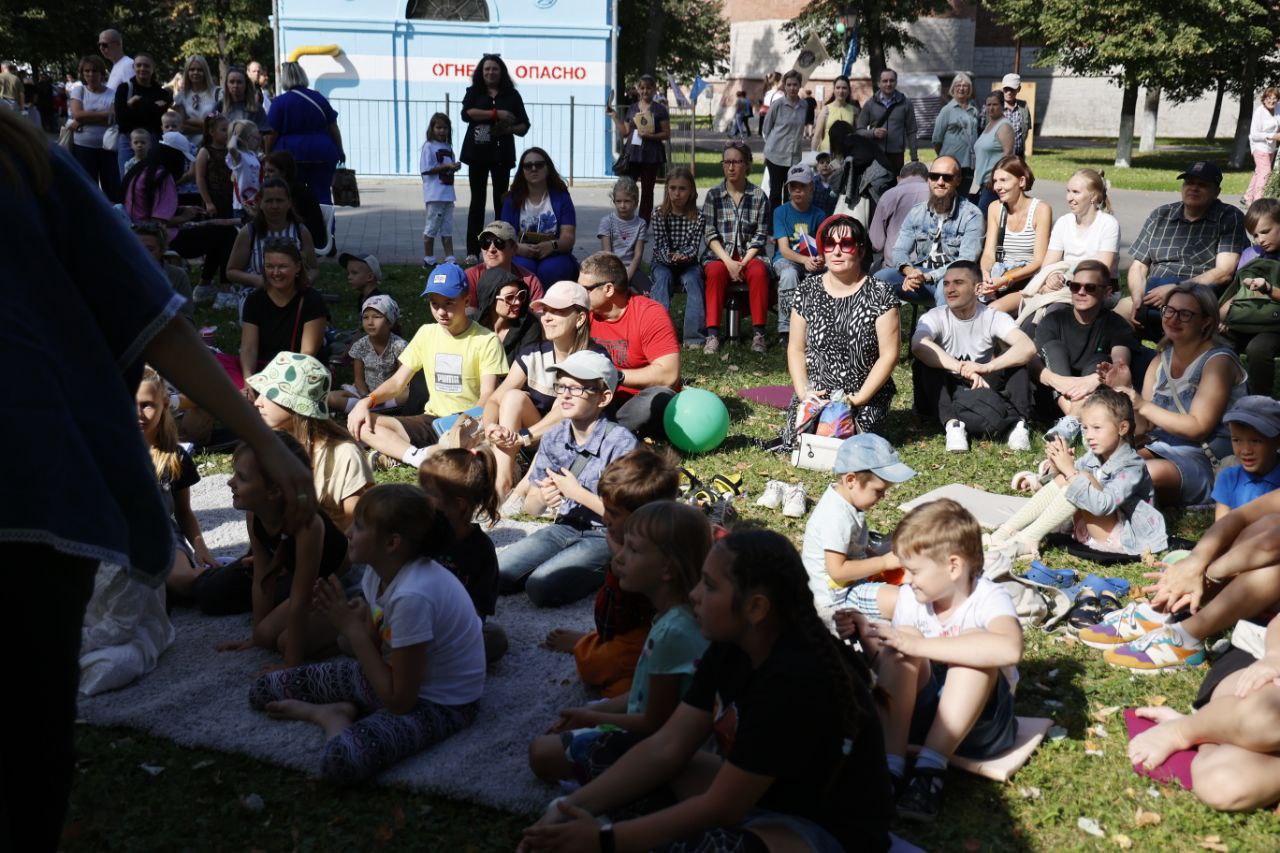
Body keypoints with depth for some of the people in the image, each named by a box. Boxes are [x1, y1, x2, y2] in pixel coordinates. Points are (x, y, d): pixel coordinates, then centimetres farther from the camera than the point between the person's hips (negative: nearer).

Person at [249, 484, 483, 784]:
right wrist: (347, 620, -17)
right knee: (263, 689, 0)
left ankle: (332, 716, -6)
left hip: (440, 704, -7)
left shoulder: (413, 596, -32)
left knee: (341, 759, -34)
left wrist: (352, 629, -20)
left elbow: (399, 700, -25)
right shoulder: (379, 571, -6)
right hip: (395, 675, 7)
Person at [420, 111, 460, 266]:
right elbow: (426, 170, -15)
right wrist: (446, 166, -19)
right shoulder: (428, 146, -8)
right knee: (432, 227, 0)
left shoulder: (448, 147, 14)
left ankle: (450, 258, 15)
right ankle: (428, 259, 9)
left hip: (448, 193, 7)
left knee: (447, 228, 11)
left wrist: (455, 167, -2)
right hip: (434, 194, -7)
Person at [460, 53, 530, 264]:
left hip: (502, 153, 0)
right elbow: (467, 113, -11)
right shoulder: (473, 92, 9)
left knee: (501, 201, 1)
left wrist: (511, 129, -13)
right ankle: (472, 251, 0)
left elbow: (524, 125, 9)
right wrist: (496, 114, -17)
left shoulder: (511, 95, 10)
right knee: (477, 201, 0)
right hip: (477, 152, 0)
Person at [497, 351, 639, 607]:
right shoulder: (554, 438, 0)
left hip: (606, 537, -6)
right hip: (565, 528, 6)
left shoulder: (621, 442, -17)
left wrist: (577, 493, -20)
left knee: (541, 588, -26)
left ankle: (604, 575, -1)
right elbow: (530, 505, 7)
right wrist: (542, 497, -17)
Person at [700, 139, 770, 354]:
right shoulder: (713, 195, 6)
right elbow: (711, 235, 0)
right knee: (715, 272, -33)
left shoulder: (759, 196, 4)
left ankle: (758, 332, -28)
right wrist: (728, 262, -14)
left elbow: (760, 236, 1)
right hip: (719, 256, 0)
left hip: (749, 256, 0)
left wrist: (743, 263, -12)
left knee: (759, 272, -33)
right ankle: (712, 334, -34)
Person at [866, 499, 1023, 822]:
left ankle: (930, 769, -33)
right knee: (902, 642, -22)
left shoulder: (989, 599, -19)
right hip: (920, 710, 4)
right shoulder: (910, 598, -2)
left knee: (973, 642, -31)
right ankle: (891, 764, -28)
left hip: (979, 720, -4)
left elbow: (1009, 648, -43)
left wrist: (918, 645, -43)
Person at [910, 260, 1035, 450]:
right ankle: (952, 424, -36)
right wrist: (963, 368, -44)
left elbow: (1028, 347, -24)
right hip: (947, 394, -1)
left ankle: (1019, 422, -25)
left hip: (984, 390, 1)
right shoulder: (935, 317, -9)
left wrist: (986, 367, -40)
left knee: (1014, 356, -19)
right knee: (926, 362, -27)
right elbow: (918, 346, -34)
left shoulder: (993, 317, -6)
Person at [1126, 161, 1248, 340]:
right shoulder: (1160, 215, 18)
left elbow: (1224, 272, -6)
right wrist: (1138, 300, -7)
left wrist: (1174, 289, -15)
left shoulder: (1230, 218, 6)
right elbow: (1138, 267, 15)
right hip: (1153, 296, 4)